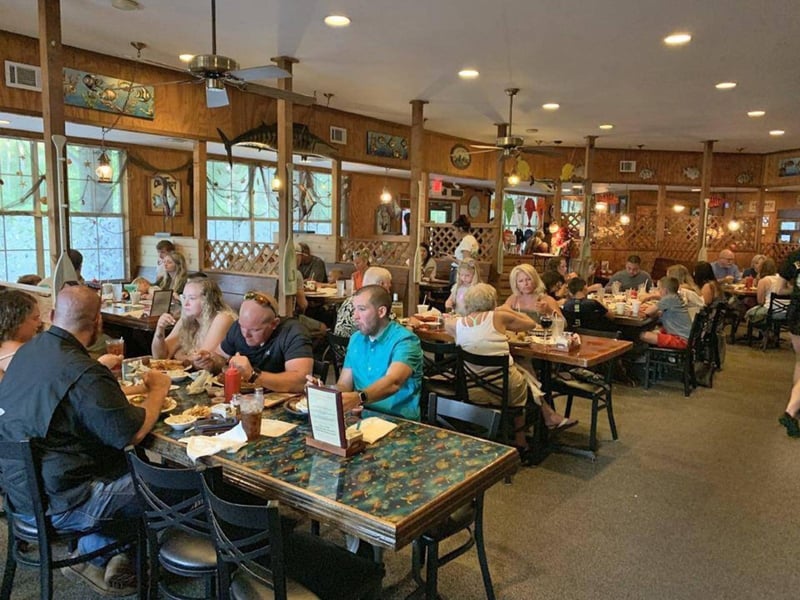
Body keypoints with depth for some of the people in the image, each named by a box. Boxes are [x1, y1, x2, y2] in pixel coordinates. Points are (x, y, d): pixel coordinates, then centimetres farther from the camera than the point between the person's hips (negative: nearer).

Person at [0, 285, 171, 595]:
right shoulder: (84, 375, -28)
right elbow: (133, 433, -22)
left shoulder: (28, 350, 0)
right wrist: (158, 390, -6)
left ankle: (94, 556, 23)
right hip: (55, 503, -9)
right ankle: (93, 556, 24)